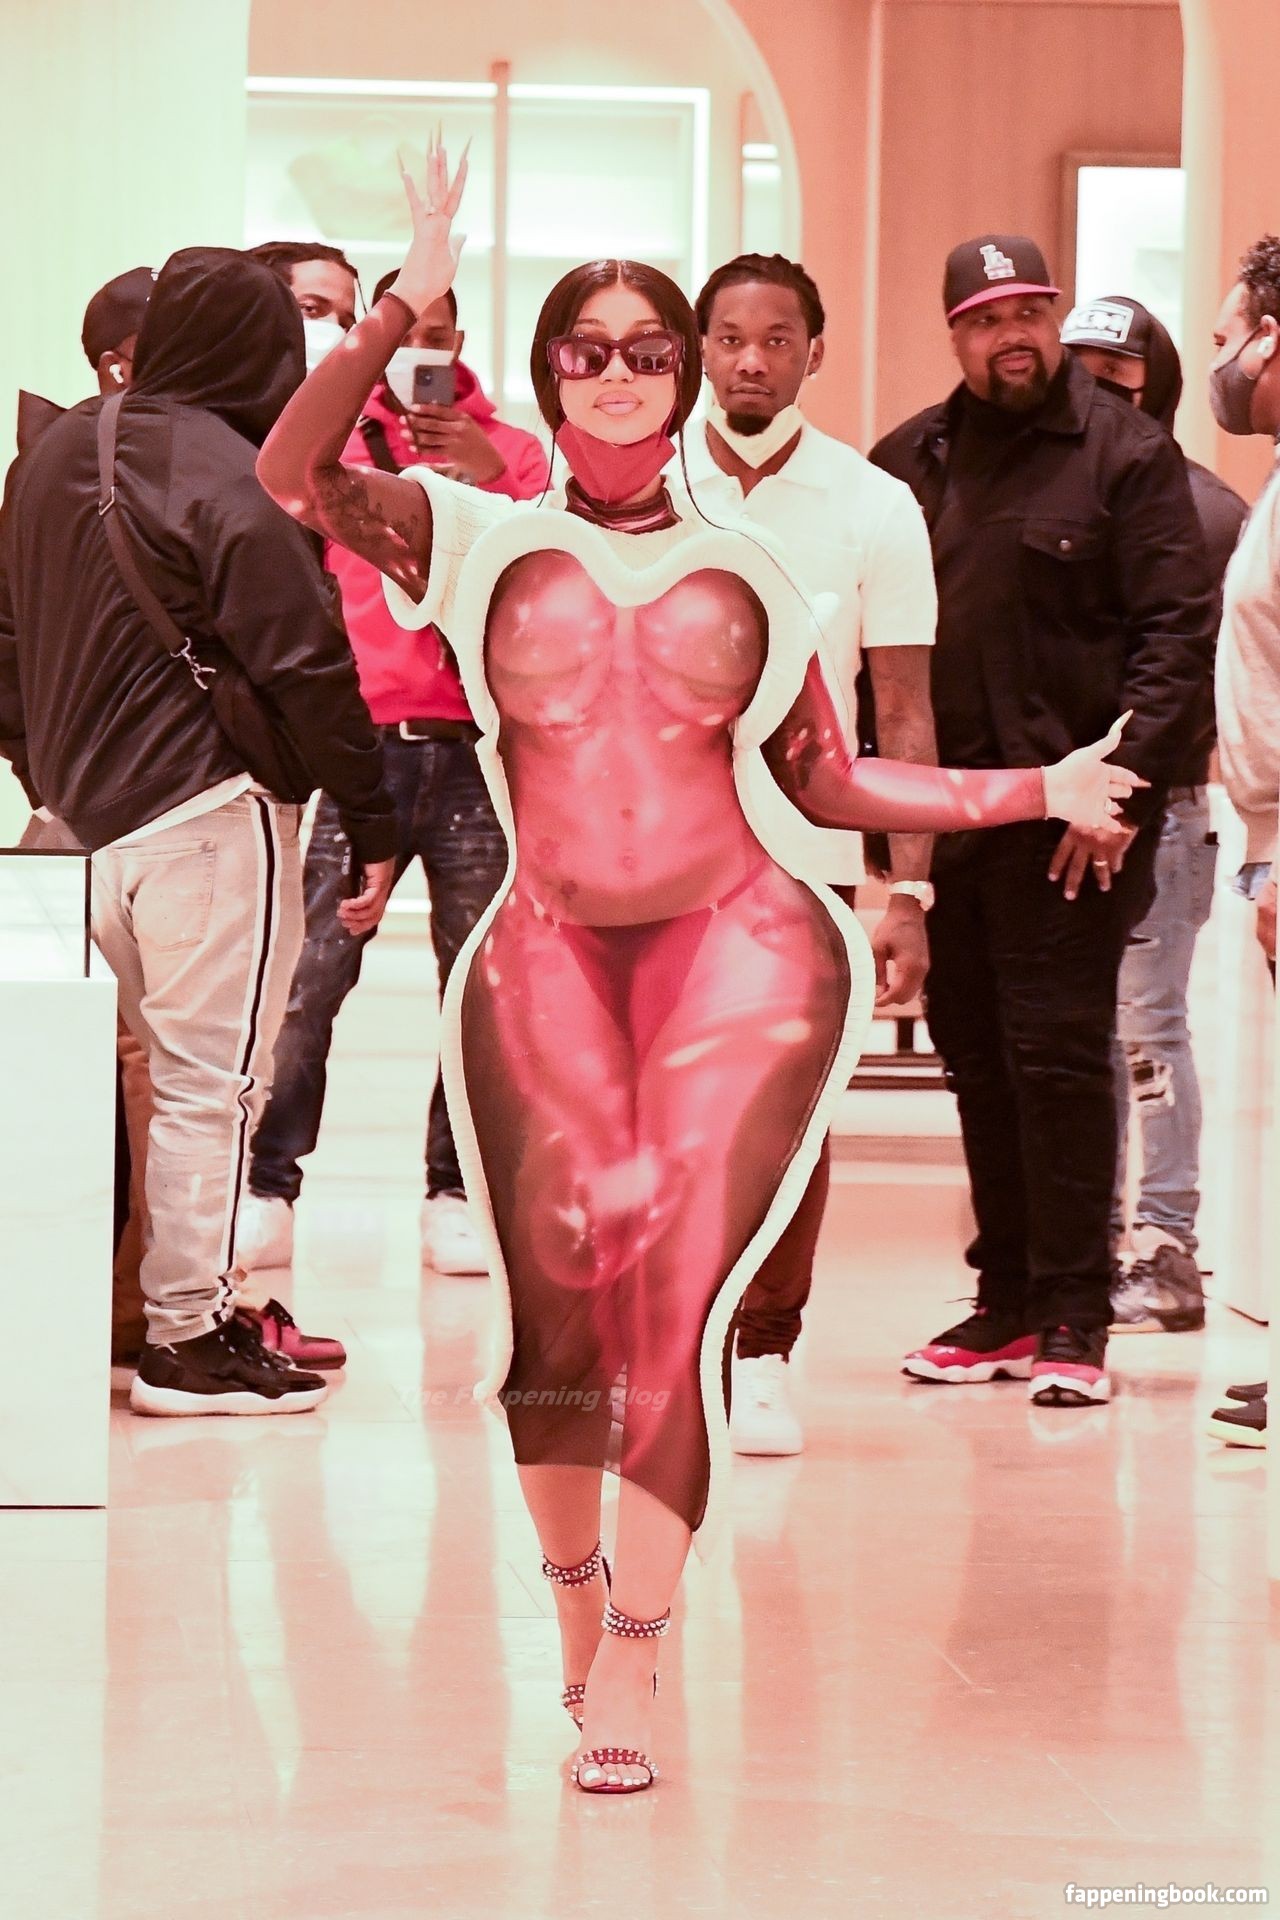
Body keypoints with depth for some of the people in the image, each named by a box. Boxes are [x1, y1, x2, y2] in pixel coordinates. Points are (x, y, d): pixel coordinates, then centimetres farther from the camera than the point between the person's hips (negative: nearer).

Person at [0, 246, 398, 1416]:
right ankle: (191, 1337, 1)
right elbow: (307, 668, -15)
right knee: (211, 1078, -2)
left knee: (159, 1061, 19)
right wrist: (373, 824, -9)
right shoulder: (229, 482, -15)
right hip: (206, 814, -8)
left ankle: (162, 1298, 24)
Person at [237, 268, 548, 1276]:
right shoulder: (336, 444, 10)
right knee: (311, 975, -8)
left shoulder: (510, 449, 12)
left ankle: (454, 1197, 8)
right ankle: (270, 1195, -2)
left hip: (477, 747, 1)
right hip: (365, 741, -1)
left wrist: (487, 475, -14)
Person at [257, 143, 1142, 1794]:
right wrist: (403, 308, -11)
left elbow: (828, 781, 17)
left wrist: (1034, 792, 12)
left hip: (738, 946, 0)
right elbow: (293, 477, -4)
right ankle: (574, 1589, 30)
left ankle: (629, 1663, -1)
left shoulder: (744, 574, 16)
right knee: (554, 1315, 2)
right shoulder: (483, 538, 10)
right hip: (546, 960, 0)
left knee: (672, 1296, -11)